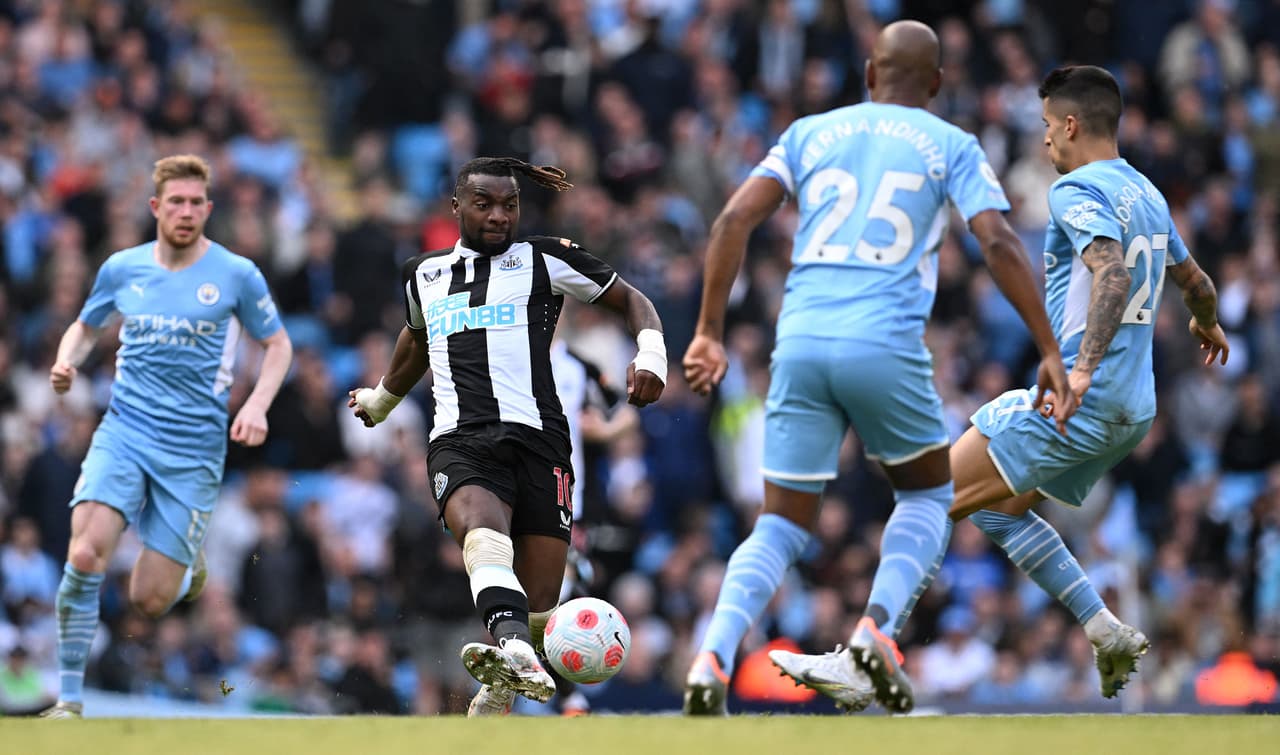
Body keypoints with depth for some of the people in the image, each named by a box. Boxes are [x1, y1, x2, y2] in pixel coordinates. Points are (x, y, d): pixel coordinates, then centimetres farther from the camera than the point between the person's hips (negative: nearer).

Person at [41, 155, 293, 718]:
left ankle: (189, 566, 35)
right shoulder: (122, 269, 5)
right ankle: (69, 699, -13)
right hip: (123, 433, 1)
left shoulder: (236, 275, -2)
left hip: (193, 452, -1)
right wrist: (66, 362, 0)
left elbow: (277, 344, 10)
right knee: (85, 553, -24)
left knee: (148, 600, -4)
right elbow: (86, 326, 22)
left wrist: (256, 405, -7)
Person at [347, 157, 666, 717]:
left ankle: (493, 703, 18)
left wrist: (651, 355, 0)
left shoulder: (545, 261, 13)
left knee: (538, 608, -7)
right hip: (459, 442, 0)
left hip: (536, 439, 0)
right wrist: (382, 398, 59)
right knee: (483, 529, -35)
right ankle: (514, 652, -62)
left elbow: (631, 300, 19)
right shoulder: (424, 275, 23)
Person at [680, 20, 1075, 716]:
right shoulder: (951, 147, 12)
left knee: (781, 527, 9)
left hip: (802, 344, 2)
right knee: (927, 498, 22)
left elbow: (734, 221, 7)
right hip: (887, 347, -2)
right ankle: (877, 626, -4)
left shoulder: (810, 132, 18)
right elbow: (999, 244, -2)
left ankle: (713, 656, -17)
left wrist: (708, 332, 9)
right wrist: (1050, 352, -2)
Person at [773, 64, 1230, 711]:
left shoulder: (1077, 191, -10)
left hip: (1080, 401, -9)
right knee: (997, 507, 23)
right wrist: (1207, 325, 55)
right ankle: (1106, 632, 12)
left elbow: (1113, 273, -28)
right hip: (1133, 410, 9)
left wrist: (1083, 368, -38)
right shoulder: (1147, 195, 16)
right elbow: (1194, 280, 32)